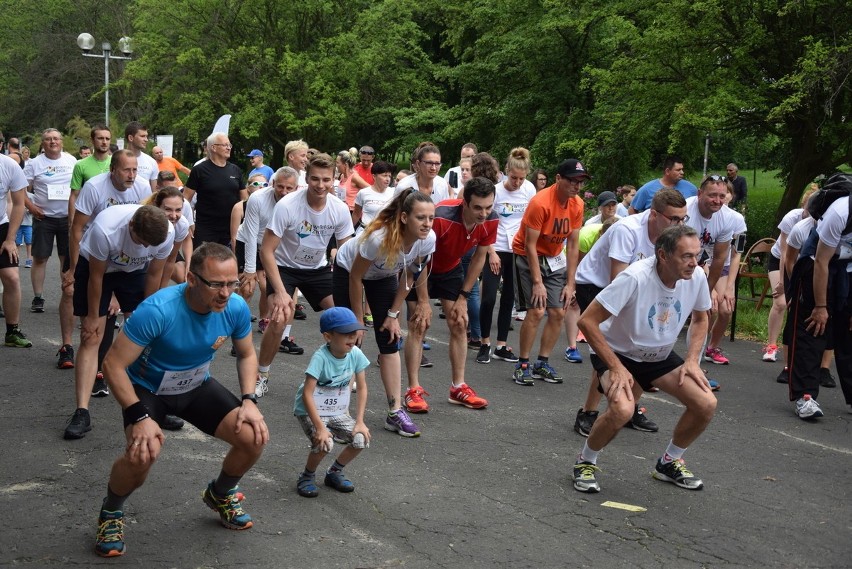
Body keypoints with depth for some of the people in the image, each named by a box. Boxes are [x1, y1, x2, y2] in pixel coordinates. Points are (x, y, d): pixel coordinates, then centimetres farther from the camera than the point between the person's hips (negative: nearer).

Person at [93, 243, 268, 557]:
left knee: (254, 438, -12)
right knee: (143, 453, -33)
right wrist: (139, 417, -34)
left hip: (197, 386, 5)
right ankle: (111, 512, 2)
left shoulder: (236, 308, -20)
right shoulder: (158, 310, -35)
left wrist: (249, 400, -13)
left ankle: (220, 494, 22)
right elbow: (113, 365, -28)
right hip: (147, 388, -4)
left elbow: (247, 355, 1)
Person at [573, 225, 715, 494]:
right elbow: (587, 321, -29)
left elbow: (700, 319, 9)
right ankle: (586, 462, -3)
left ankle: (670, 462, 16)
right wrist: (616, 368, -29)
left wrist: (692, 360, -5)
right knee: (622, 409, -33)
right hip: (618, 353, -6)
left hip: (661, 357, 6)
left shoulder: (697, 277, -14)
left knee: (706, 404, -11)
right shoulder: (635, 277, -32)